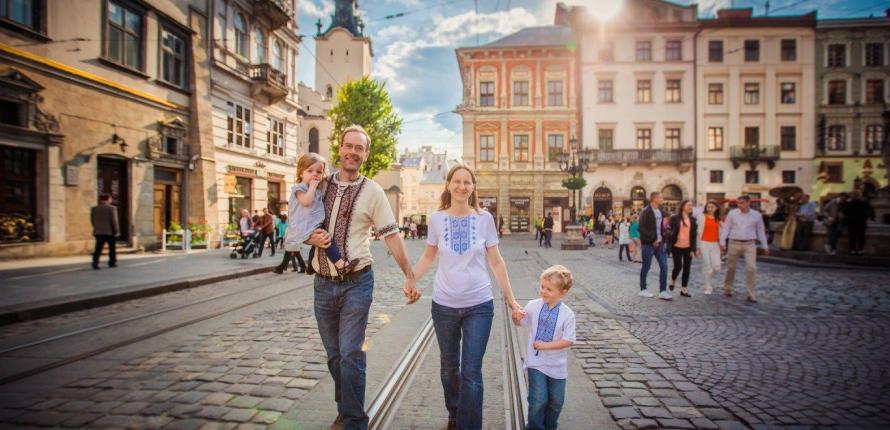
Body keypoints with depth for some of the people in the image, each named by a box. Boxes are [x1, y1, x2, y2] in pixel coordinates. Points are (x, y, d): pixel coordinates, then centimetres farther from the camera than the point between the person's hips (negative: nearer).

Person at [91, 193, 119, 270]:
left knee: (98, 248, 2)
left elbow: (92, 221, 11)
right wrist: (116, 231, -6)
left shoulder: (94, 209, 5)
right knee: (112, 248, 10)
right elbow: (114, 221, -12)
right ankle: (112, 263, 16)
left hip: (98, 232, 4)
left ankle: (95, 263, -10)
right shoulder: (112, 208, -10)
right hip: (110, 232, -3)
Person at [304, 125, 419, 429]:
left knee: (351, 355, -7)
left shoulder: (372, 192, -4)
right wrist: (311, 238, -8)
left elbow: (392, 236, -4)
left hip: (356, 283, -4)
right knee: (334, 355, 14)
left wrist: (409, 277, -7)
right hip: (323, 283, 4)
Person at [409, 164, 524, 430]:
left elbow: (496, 261, 2)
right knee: (449, 368, 17)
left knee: (471, 373, -3)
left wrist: (512, 301, 1)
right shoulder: (436, 219, -2)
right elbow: (428, 257, 10)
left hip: (479, 305, -1)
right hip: (444, 304, 2)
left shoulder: (484, 218, -4)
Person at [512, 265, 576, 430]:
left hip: (557, 365, 0)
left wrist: (545, 345, -19)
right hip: (536, 362, 0)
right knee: (538, 399, -6)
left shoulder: (567, 314, -13)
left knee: (556, 401, 14)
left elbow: (569, 341, -15)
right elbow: (520, 323, 7)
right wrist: (516, 317, -16)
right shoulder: (533, 306, -7)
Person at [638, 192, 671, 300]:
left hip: (659, 243, 7)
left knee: (664, 266, 1)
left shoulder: (661, 211, 13)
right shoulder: (646, 212, -11)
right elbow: (642, 229, -17)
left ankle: (663, 291, 6)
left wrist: (663, 239, 8)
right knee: (646, 267, 4)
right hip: (648, 244, -7)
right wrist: (652, 240, -18)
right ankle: (643, 289, 17)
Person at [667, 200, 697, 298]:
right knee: (678, 266, -3)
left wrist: (693, 249, -3)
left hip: (688, 248, 3)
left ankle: (684, 289, 13)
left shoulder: (693, 220, 6)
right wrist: (669, 248, -7)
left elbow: (694, 235, 5)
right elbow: (670, 233, -3)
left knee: (687, 268, 3)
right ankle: (672, 281, 27)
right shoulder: (675, 218, -4)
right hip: (677, 247, -3)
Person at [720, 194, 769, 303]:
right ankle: (727, 289, 26)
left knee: (751, 268, -10)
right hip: (734, 243, 0)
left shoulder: (756, 215, 2)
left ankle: (750, 294, -2)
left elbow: (761, 231, 10)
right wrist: (722, 243, -4)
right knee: (731, 267, 8)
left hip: (750, 244, 0)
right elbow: (726, 228, 2)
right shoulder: (732, 213, -1)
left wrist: (765, 246, 11)